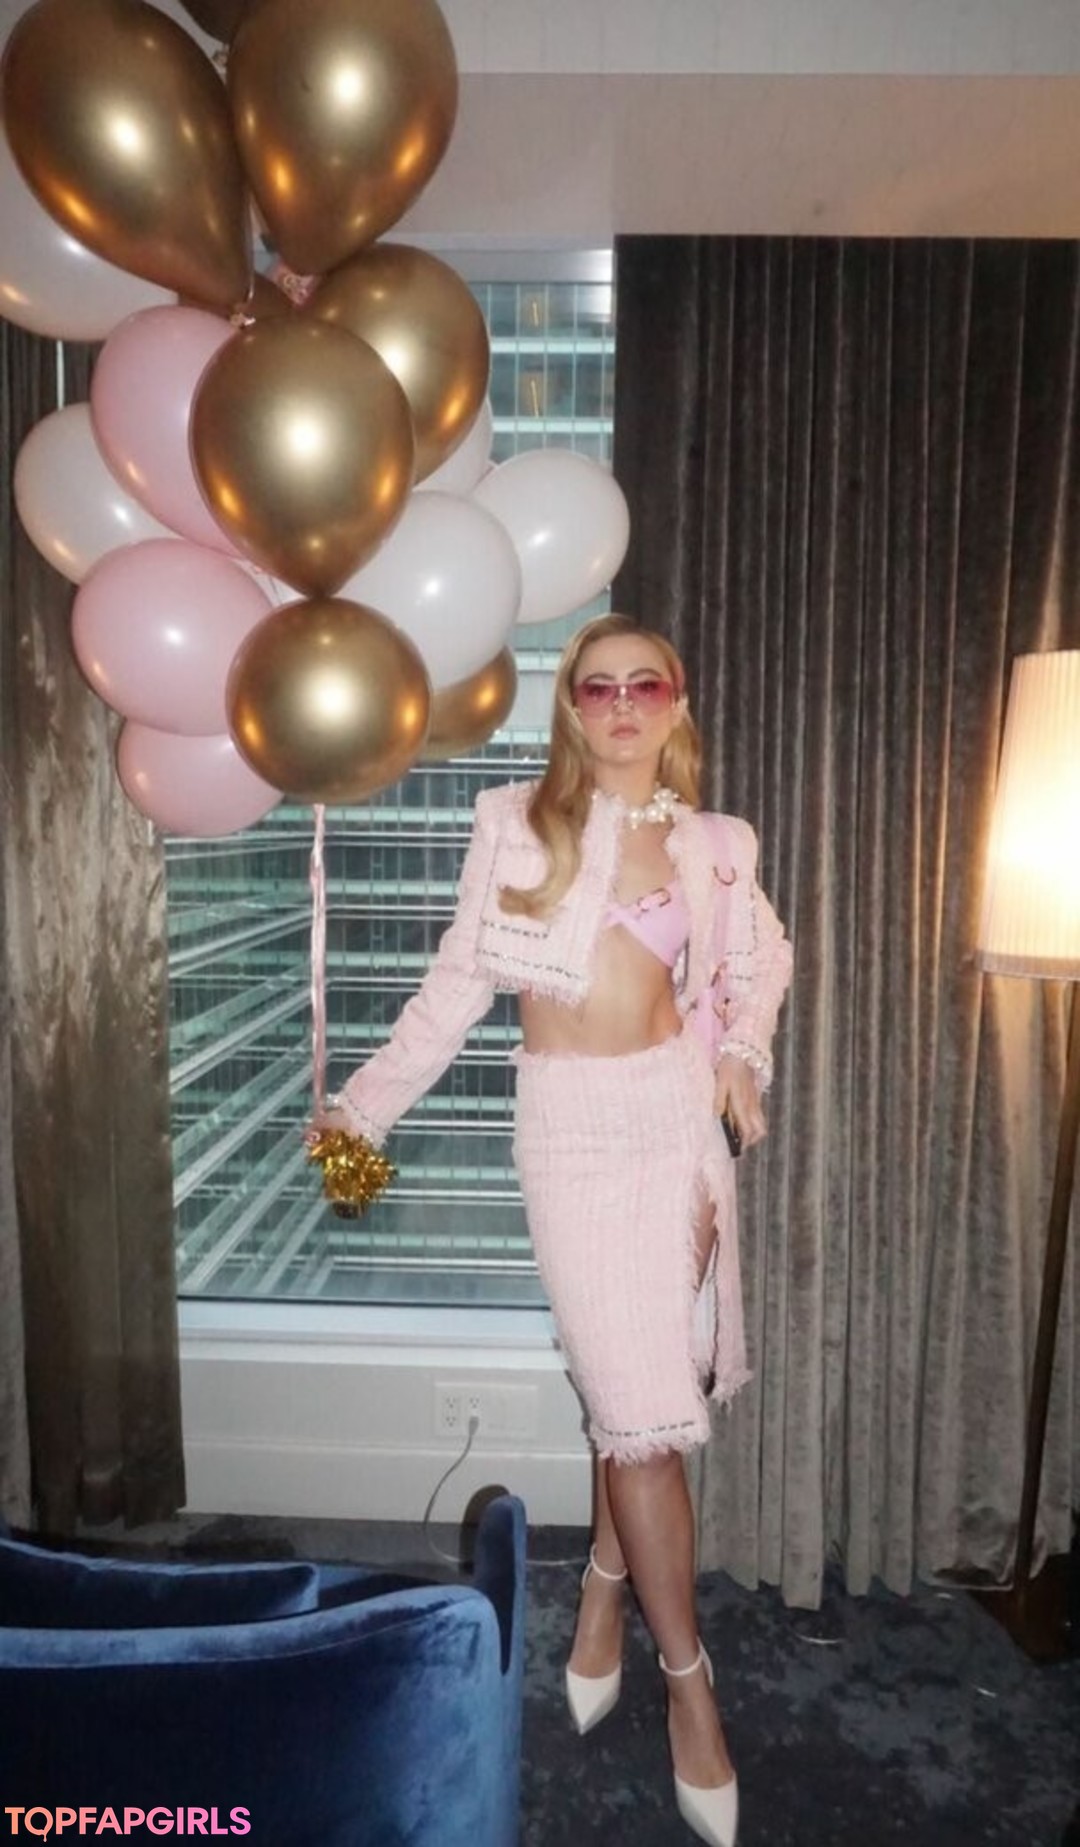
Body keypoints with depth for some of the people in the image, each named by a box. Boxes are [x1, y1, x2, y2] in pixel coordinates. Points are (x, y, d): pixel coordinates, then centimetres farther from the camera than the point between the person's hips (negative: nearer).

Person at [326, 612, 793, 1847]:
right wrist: (368, 1102, 1)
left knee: (639, 1387, 10)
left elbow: (762, 955, 22)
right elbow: (459, 978, 2)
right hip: (570, 1125, -3)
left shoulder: (713, 845, 6)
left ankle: (604, 1592, 37)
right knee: (644, 1408, -2)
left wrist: (742, 1052, 5)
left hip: (678, 1113, 3)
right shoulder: (514, 820, -1)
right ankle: (686, 1678, 17)